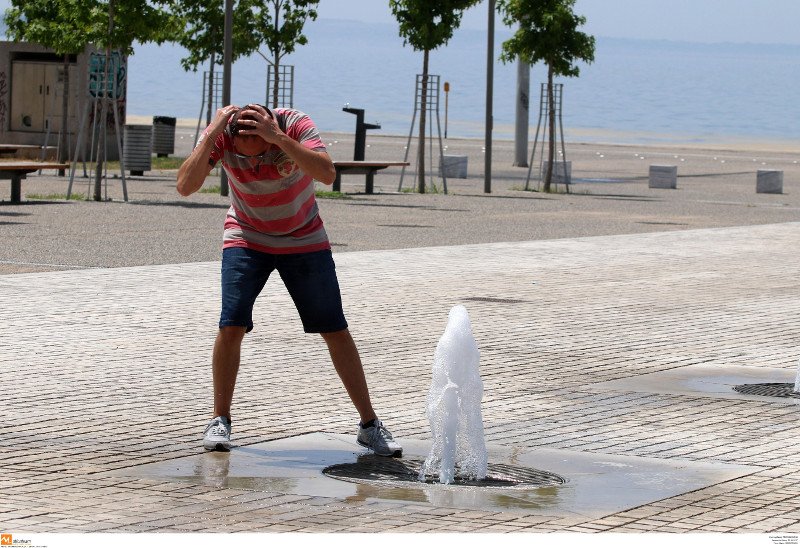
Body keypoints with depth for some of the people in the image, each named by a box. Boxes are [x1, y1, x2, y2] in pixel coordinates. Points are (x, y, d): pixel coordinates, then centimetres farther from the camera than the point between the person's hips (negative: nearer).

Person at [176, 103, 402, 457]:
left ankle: (369, 424, 10)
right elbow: (185, 187, -34)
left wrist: (278, 138, -49)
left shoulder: (295, 125, -28)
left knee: (335, 330, 0)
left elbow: (327, 174, -42)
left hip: (304, 240, 0)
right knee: (231, 326, -16)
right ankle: (220, 420, 2)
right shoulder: (220, 137, -23)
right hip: (246, 239, 0)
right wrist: (211, 136, -41)